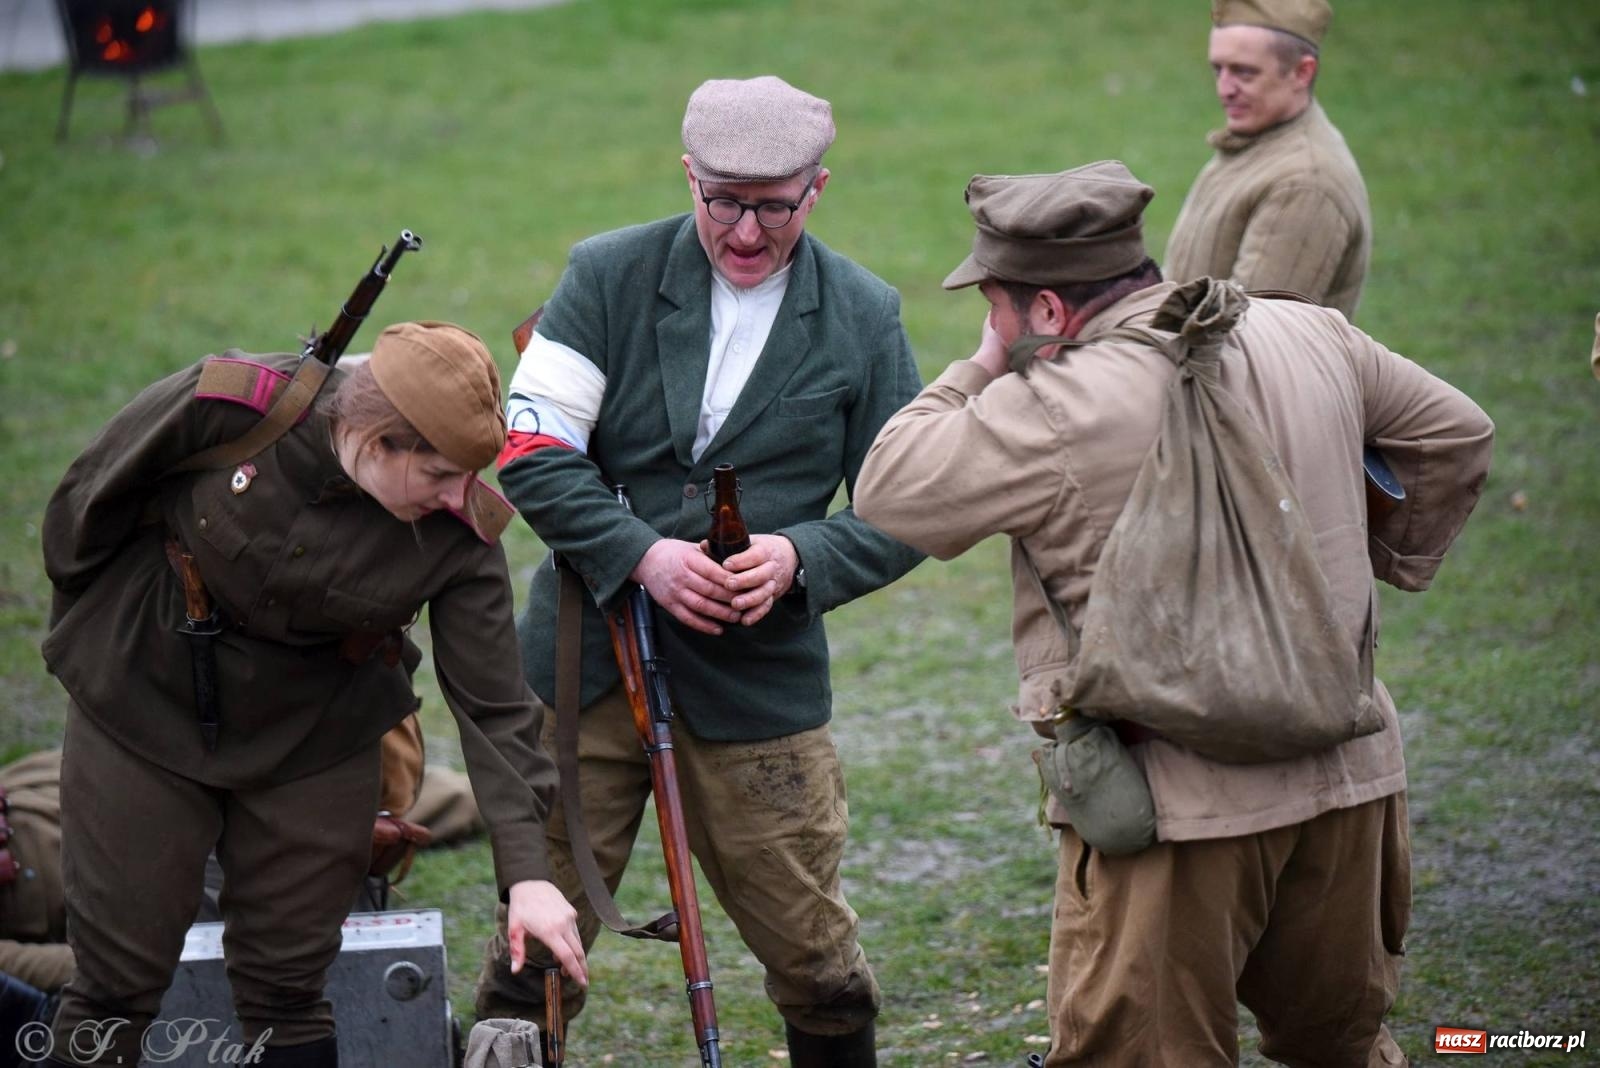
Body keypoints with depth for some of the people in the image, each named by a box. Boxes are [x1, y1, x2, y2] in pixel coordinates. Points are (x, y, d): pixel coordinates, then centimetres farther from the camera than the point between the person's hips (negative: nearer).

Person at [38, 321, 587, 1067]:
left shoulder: (460, 533, -19)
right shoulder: (220, 407, -25)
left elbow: (491, 704, -17)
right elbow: (88, 503, -8)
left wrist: (526, 871, -25)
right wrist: (83, 635, 8)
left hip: (313, 747, 1)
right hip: (142, 708, -1)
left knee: (287, 991, 6)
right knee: (116, 987, 3)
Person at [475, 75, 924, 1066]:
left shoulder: (864, 317, 2)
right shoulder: (609, 276, -1)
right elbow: (532, 453, -6)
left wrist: (801, 558, -16)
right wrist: (642, 555, -19)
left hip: (760, 677, 0)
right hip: (586, 656, 0)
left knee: (815, 959, 6)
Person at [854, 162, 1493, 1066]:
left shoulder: (1055, 414, -16)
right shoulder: (1311, 338, 6)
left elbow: (889, 498, -6)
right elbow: (1456, 435, 19)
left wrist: (980, 371, 3)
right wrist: (1388, 560, 28)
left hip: (1179, 808, -7)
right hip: (1347, 776, 7)